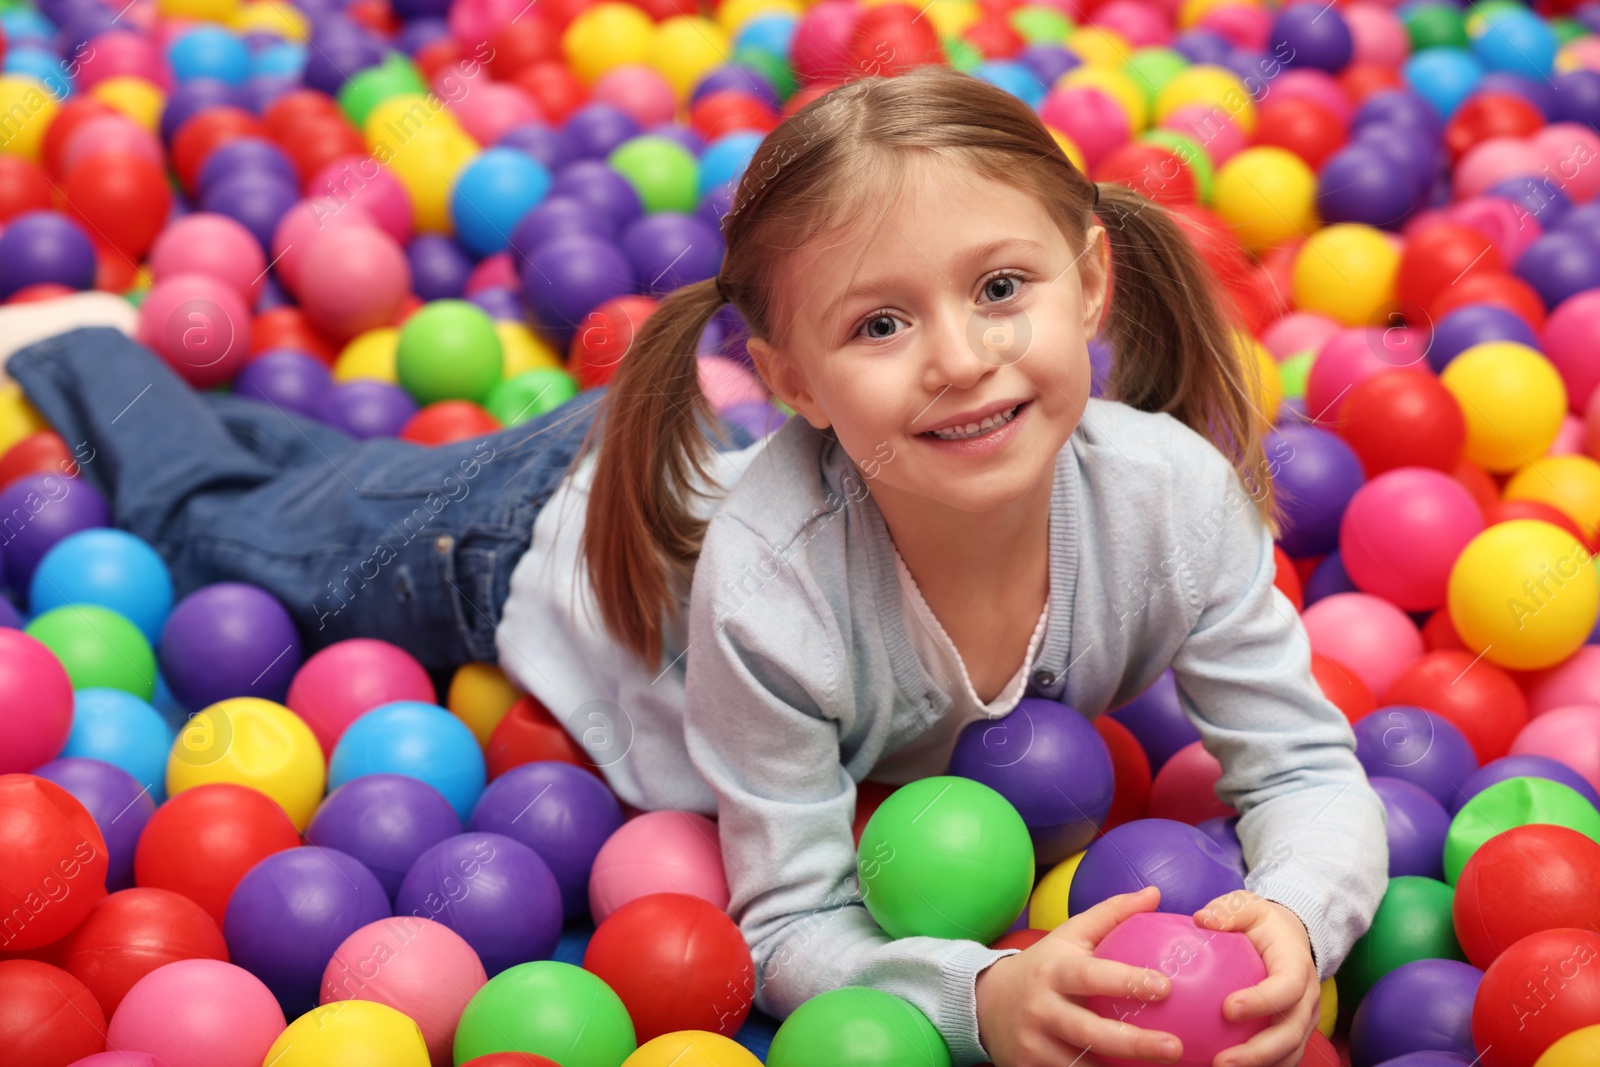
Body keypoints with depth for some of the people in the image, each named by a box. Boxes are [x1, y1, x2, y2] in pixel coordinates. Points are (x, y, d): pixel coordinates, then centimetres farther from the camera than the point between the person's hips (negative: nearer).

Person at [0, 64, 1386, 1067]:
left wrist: (1292, 917, -50)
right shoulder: (766, 584, -47)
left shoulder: (1168, 493, -38)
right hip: (531, 533, -4)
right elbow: (793, 925, -37)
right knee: (217, 531, 25)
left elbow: (1310, 771, -28)